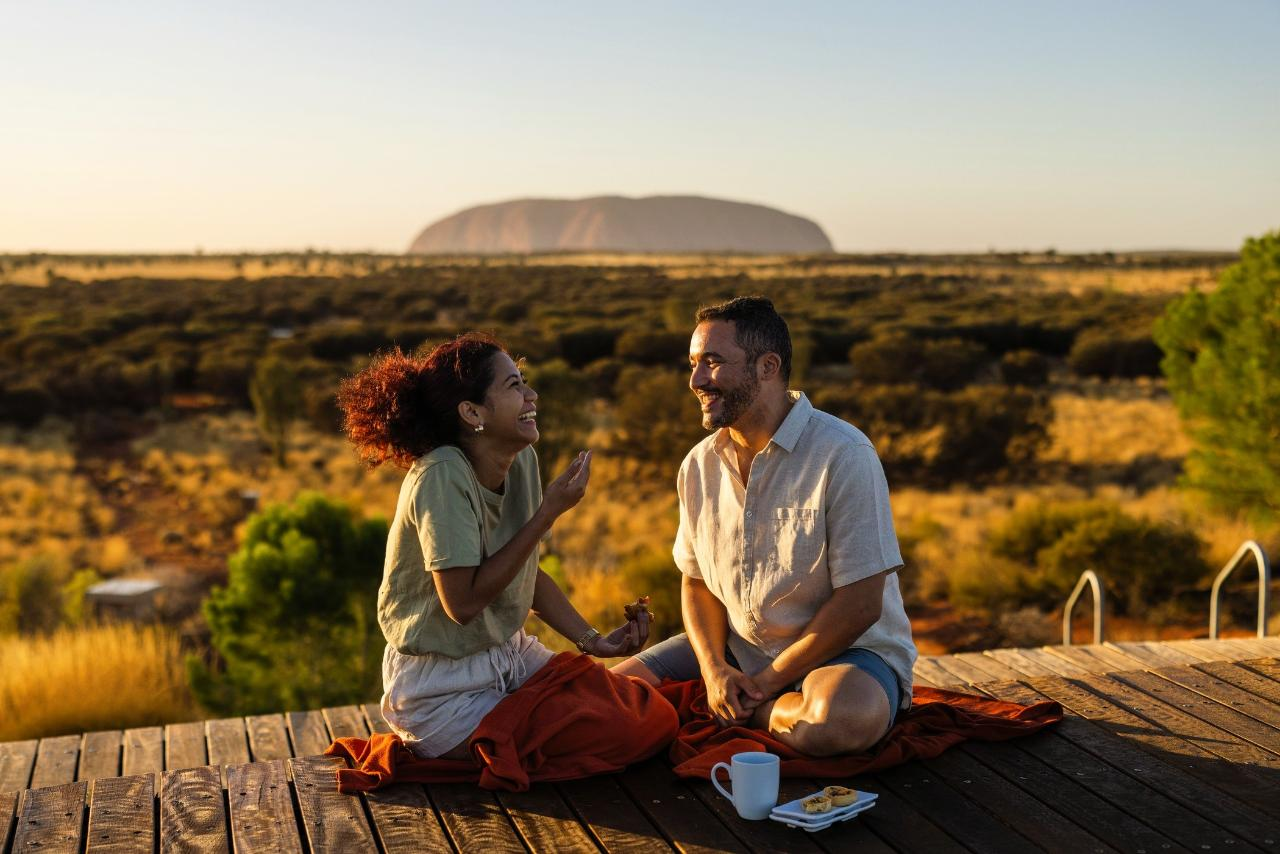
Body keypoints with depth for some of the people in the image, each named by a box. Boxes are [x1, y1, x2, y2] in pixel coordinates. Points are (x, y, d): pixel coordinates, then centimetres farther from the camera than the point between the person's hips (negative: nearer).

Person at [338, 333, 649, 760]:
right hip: (443, 688, -7)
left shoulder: (522, 460, -2)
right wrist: (548, 513, -26)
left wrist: (595, 640, -1)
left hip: (509, 653, 7)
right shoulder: (442, 476, -26)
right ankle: (428, 749, 9)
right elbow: (464, 603, -28)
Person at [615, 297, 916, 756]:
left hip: (848, 650, -4)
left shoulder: (844, 455, -18)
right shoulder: (699, 464, 2)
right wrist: (714, 669, -10)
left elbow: (860, 604, -19)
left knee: (842, 718, -37)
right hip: (736, 650, 4)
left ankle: (742, 713, -9)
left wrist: (769, 679, -17)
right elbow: (696, 580, 9)